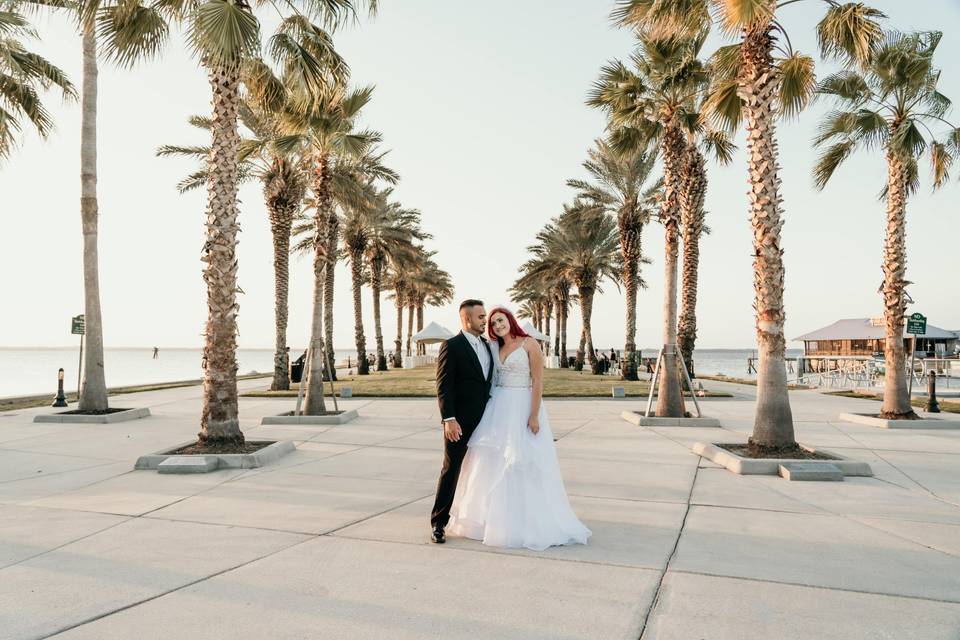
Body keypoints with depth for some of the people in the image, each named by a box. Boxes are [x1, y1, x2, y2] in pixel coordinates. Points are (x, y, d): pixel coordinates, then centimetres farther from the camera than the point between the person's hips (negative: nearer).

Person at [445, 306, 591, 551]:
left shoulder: (530, 344, -8)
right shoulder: (497, 349, 12)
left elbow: (538, 381, -13)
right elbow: (493, 380, 14)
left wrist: (534, 416, -19)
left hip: (523, 407, -7)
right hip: (498, 408, 7)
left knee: (523, 462, -1)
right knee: (494, 460, 8)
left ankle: (528, 521, 12)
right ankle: (495, 515, 22)